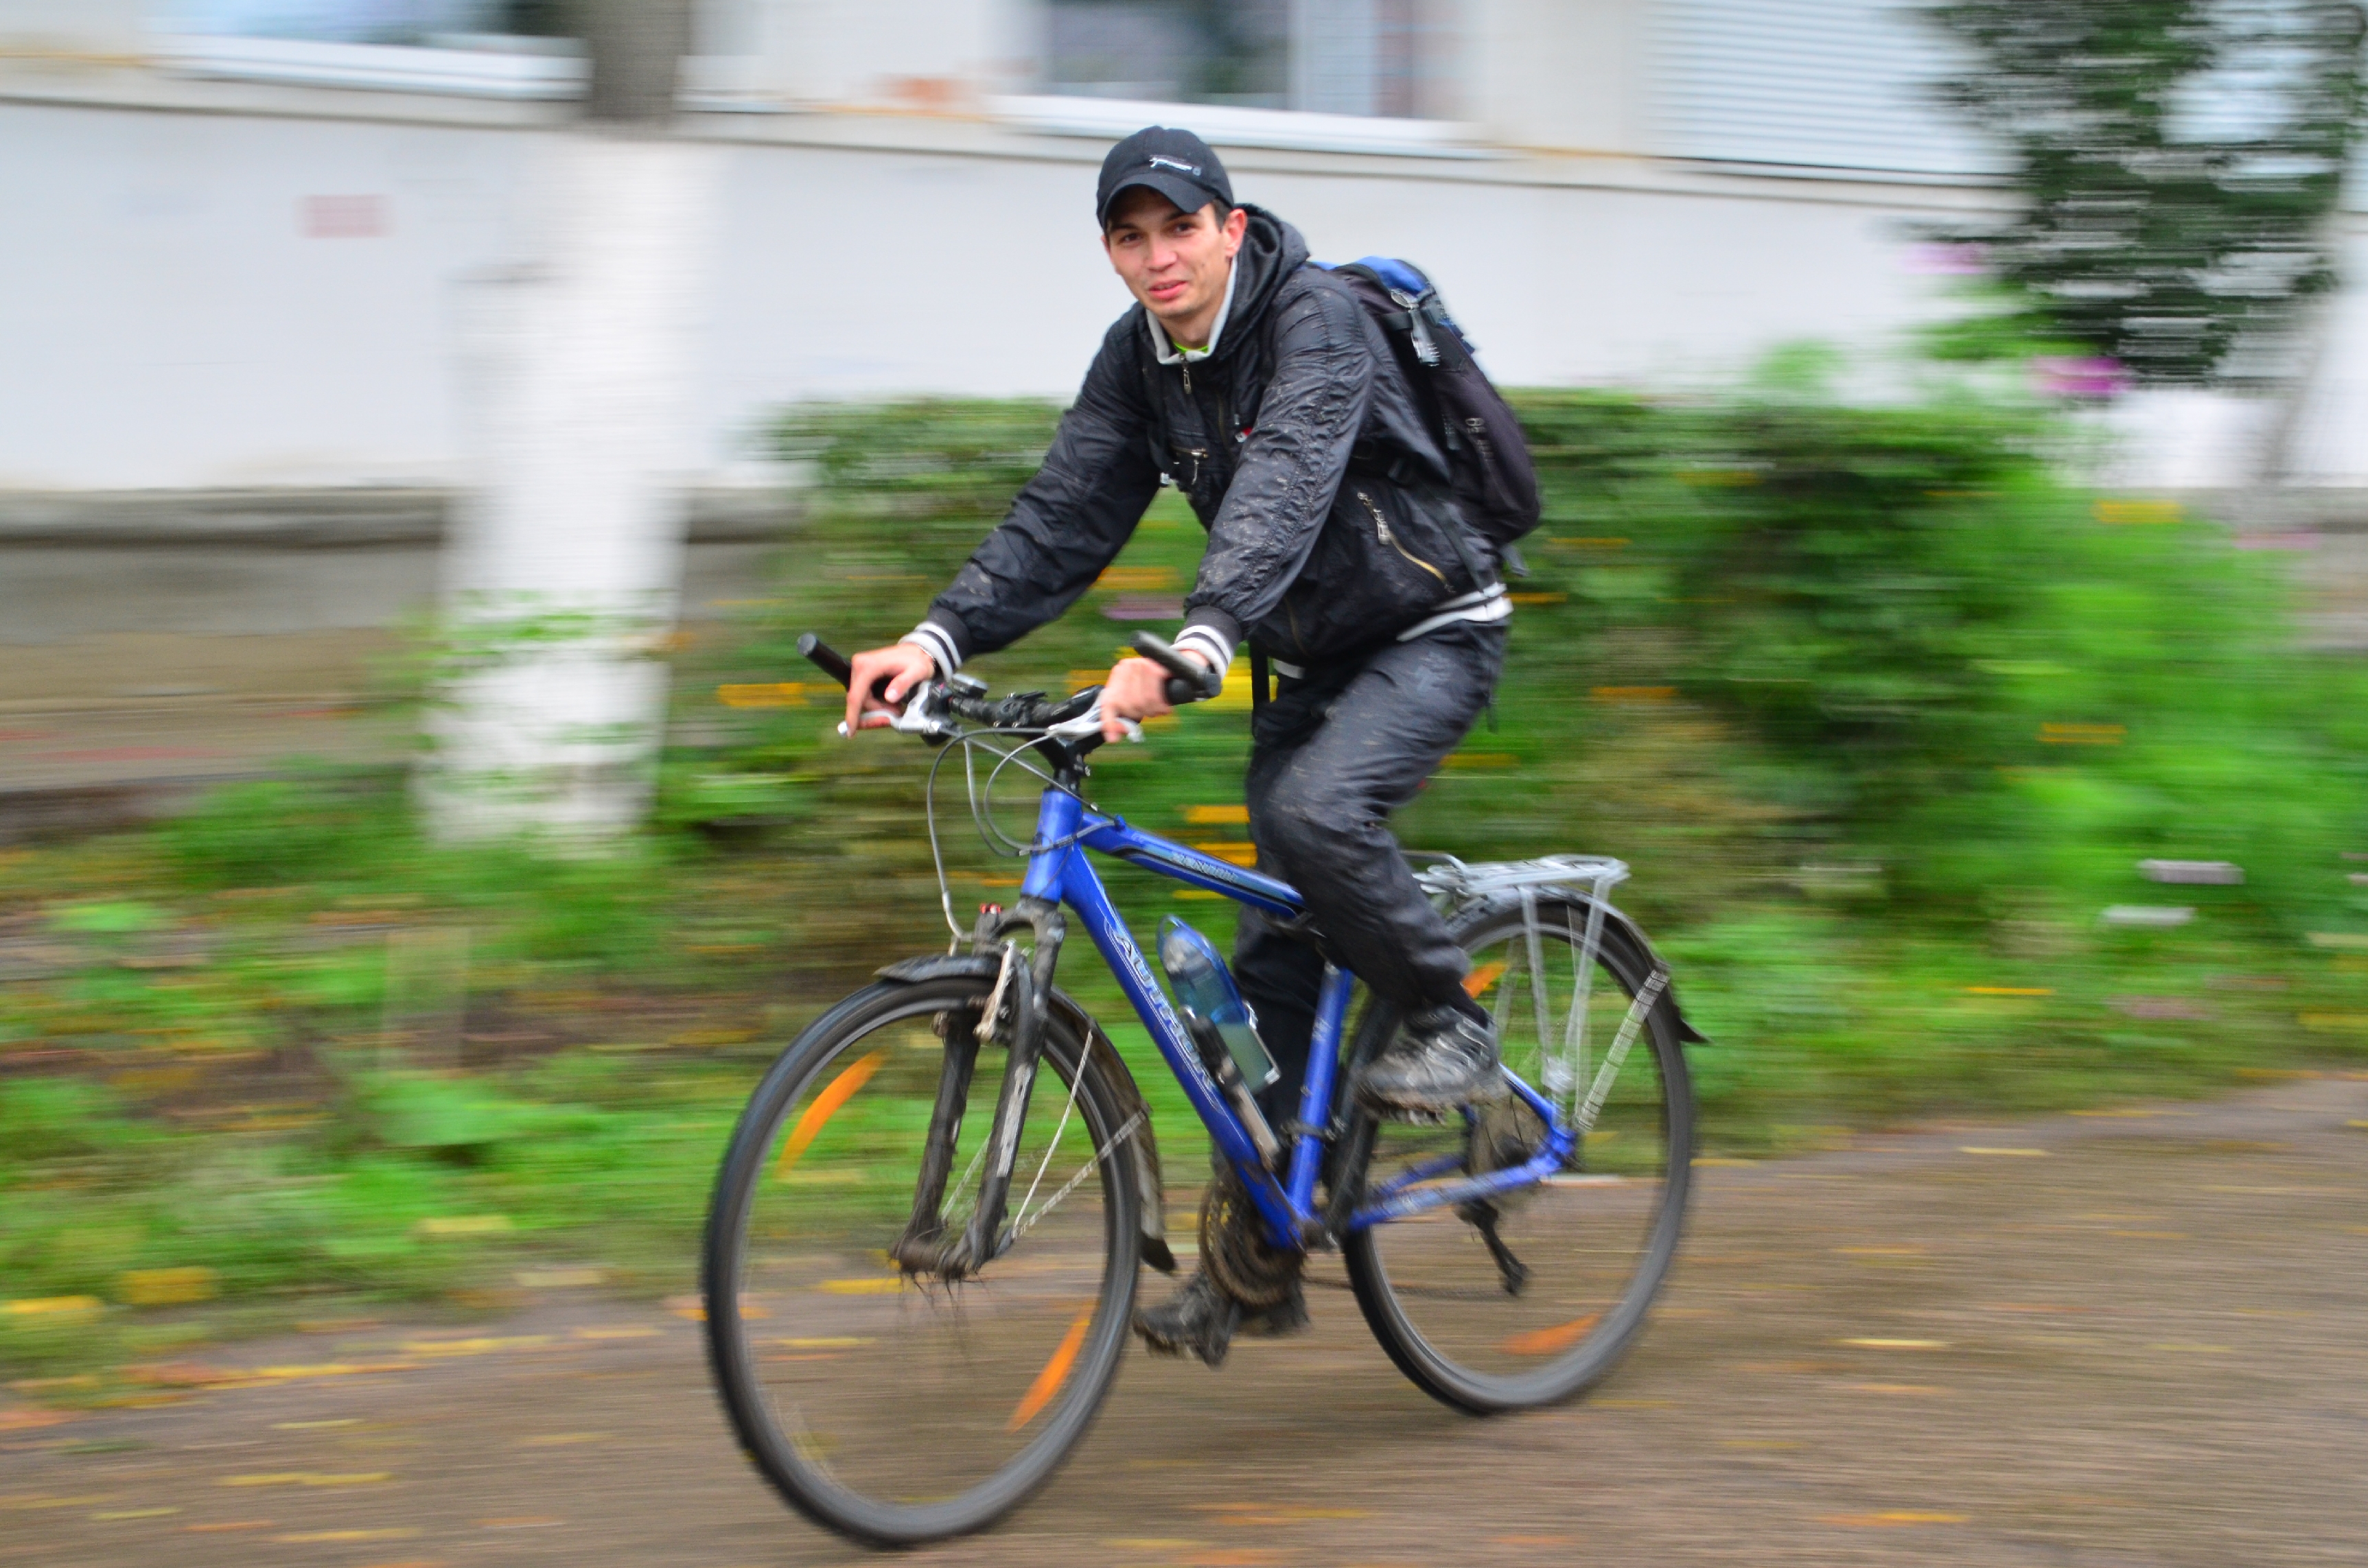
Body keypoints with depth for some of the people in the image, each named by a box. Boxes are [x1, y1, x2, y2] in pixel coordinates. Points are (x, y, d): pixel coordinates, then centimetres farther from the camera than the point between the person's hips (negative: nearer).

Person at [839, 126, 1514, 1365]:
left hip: (1434, 633, -7)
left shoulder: (1316, 322, -24)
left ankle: (1451, 1026, -9)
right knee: (1275, 946, 3)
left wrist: (1191, 650, -55)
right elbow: (1063, 518, -9)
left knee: (1316, 811, -33)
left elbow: (1280, 495, -40)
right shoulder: (1138, 359, -3)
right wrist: (938, 639, -25)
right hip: (1312, 660, 7)